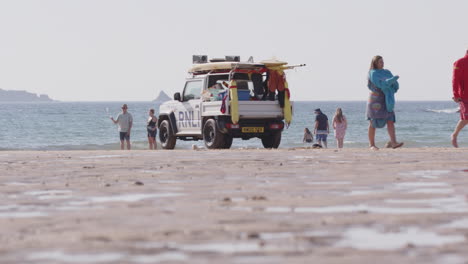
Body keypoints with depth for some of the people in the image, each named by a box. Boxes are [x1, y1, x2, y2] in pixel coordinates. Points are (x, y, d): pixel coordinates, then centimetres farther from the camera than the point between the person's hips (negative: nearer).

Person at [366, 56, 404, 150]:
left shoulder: (387, 72, 10)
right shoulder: (373, 73, -10)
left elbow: (396, 86, 7)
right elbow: (380, 84, -23)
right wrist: (393, 79, -30)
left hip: (386, 101, 6)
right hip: (375, 101, -6)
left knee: (390, 121, -8)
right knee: (373, 123, 0)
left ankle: (393, 143, -17)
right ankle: (371, 144, 12)